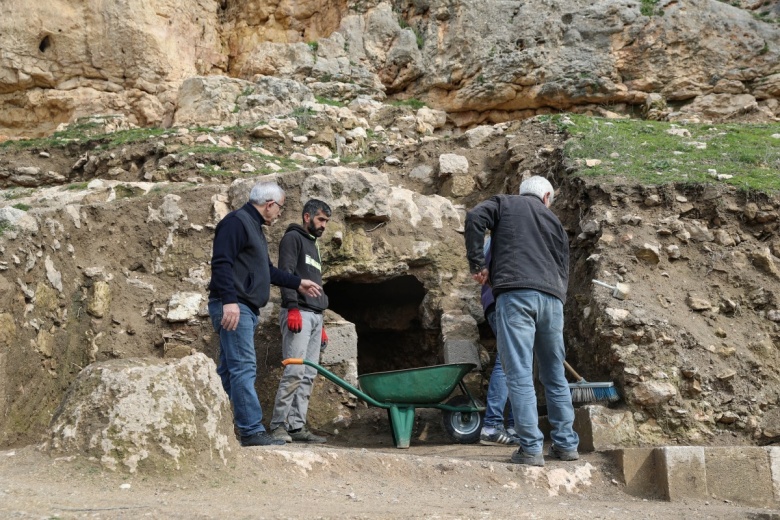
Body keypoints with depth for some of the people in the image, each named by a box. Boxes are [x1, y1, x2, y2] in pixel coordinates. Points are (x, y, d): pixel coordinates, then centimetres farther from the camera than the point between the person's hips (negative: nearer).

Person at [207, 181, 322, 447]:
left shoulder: (254, 226, 24)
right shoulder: (236, 222, -9)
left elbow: (267, 270, 32)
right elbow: (221, 263, -20)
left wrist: (297, 283, 35)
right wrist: (229, 300, -28)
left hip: (245, 309, 11)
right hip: (233, 307, -11)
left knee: (229, 370, 11)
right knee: (244, 368, -12)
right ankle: (252, 431, -13)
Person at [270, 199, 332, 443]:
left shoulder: (314, 247, 28)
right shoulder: (293, 238, 2)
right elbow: (286, 272, -11)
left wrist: (321, 324, 24)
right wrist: (293, 308, -22)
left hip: (315, 315, 9)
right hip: (298, 313, -9)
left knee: (309, 375, 3)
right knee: (295, 371, -15)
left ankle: (297, 426, 4)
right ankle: (278, 426, -12)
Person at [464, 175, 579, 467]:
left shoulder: (504, 203, 18)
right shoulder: (554, 222, 27)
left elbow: (475, 218, -2)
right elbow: (563, 270, 23)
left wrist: (477, 264, 2)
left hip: (515, 293, -4)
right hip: (552, 298, 4)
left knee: (520, 374, -6)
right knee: (555, 375, 15)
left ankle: (531, 448, -10)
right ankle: (566, 444, 20)